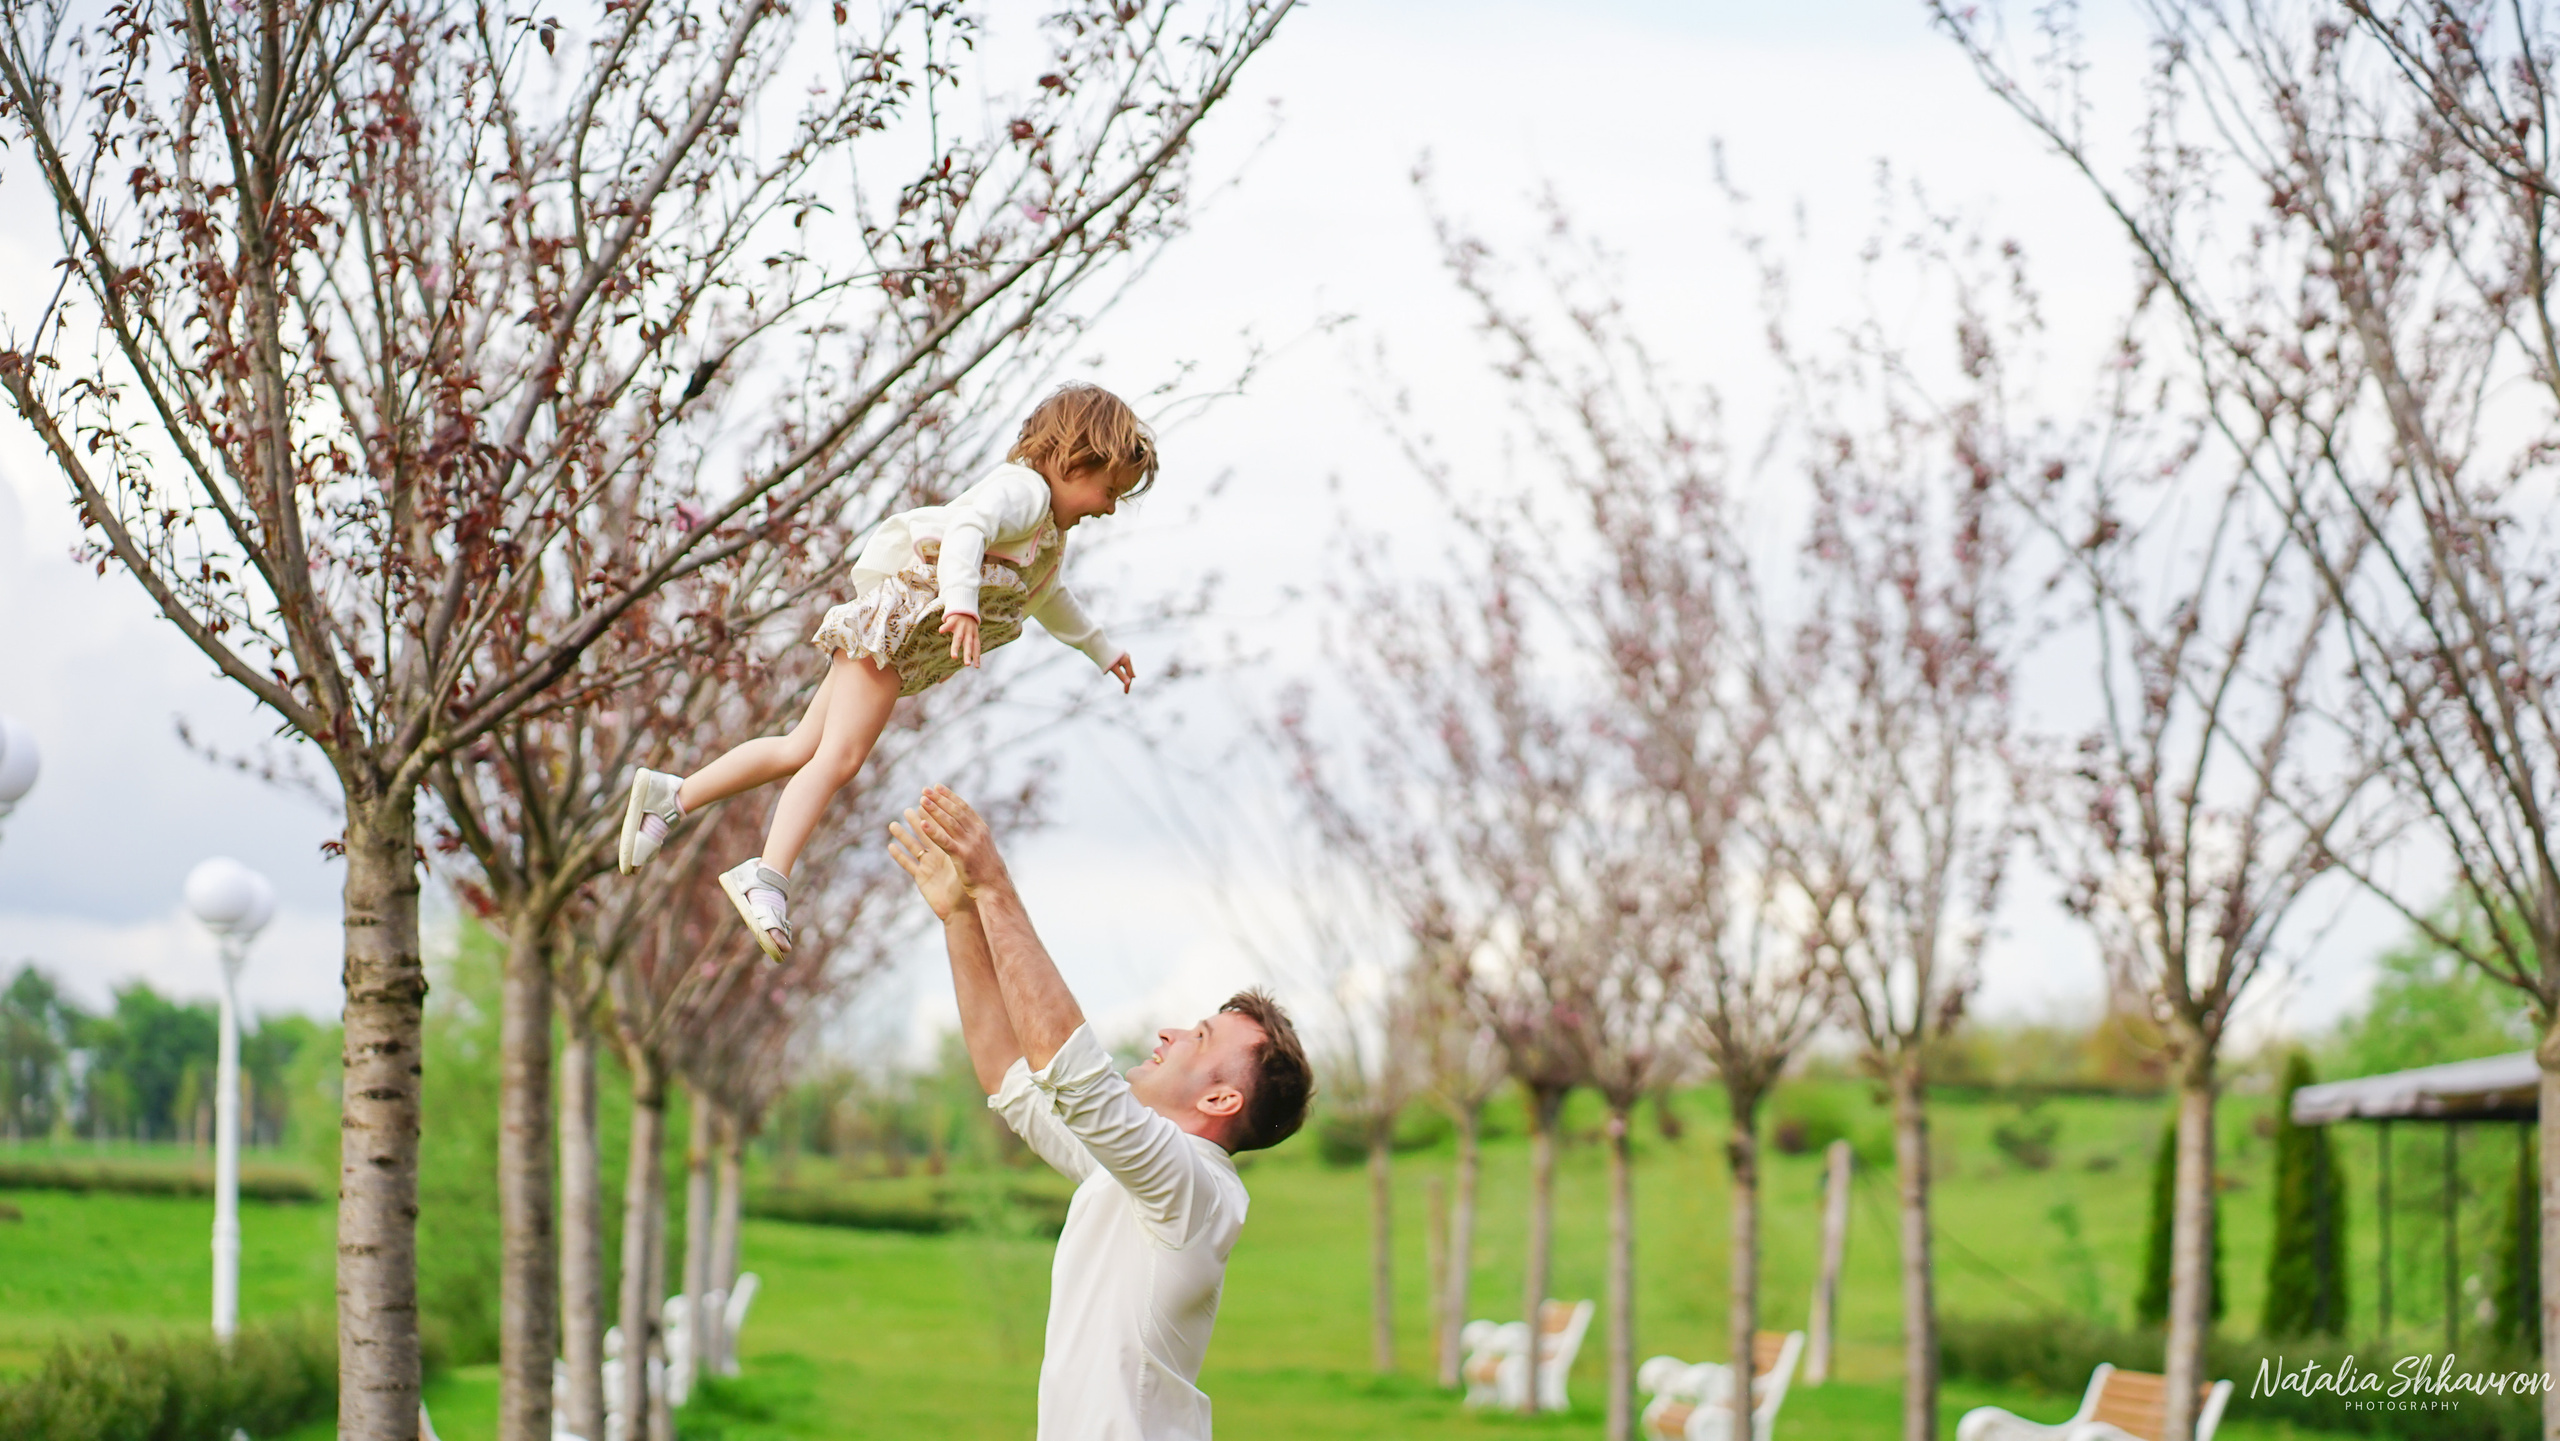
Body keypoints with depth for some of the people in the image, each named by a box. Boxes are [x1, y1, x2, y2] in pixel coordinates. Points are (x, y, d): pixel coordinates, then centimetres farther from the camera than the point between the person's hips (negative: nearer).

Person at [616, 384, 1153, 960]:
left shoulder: (1048, 534, 21)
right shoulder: (1024, 490, -12)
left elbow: (1049, 596, 42)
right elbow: (966, 529, -33)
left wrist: (1101, 649, 50)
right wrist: (962, 605, -47)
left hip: (907, 644, 10)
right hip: (892, 623, -10)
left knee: (804, 749, 9)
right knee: (839, 756, -19)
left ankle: (671, 796, 14)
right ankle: (768, 877, -27)